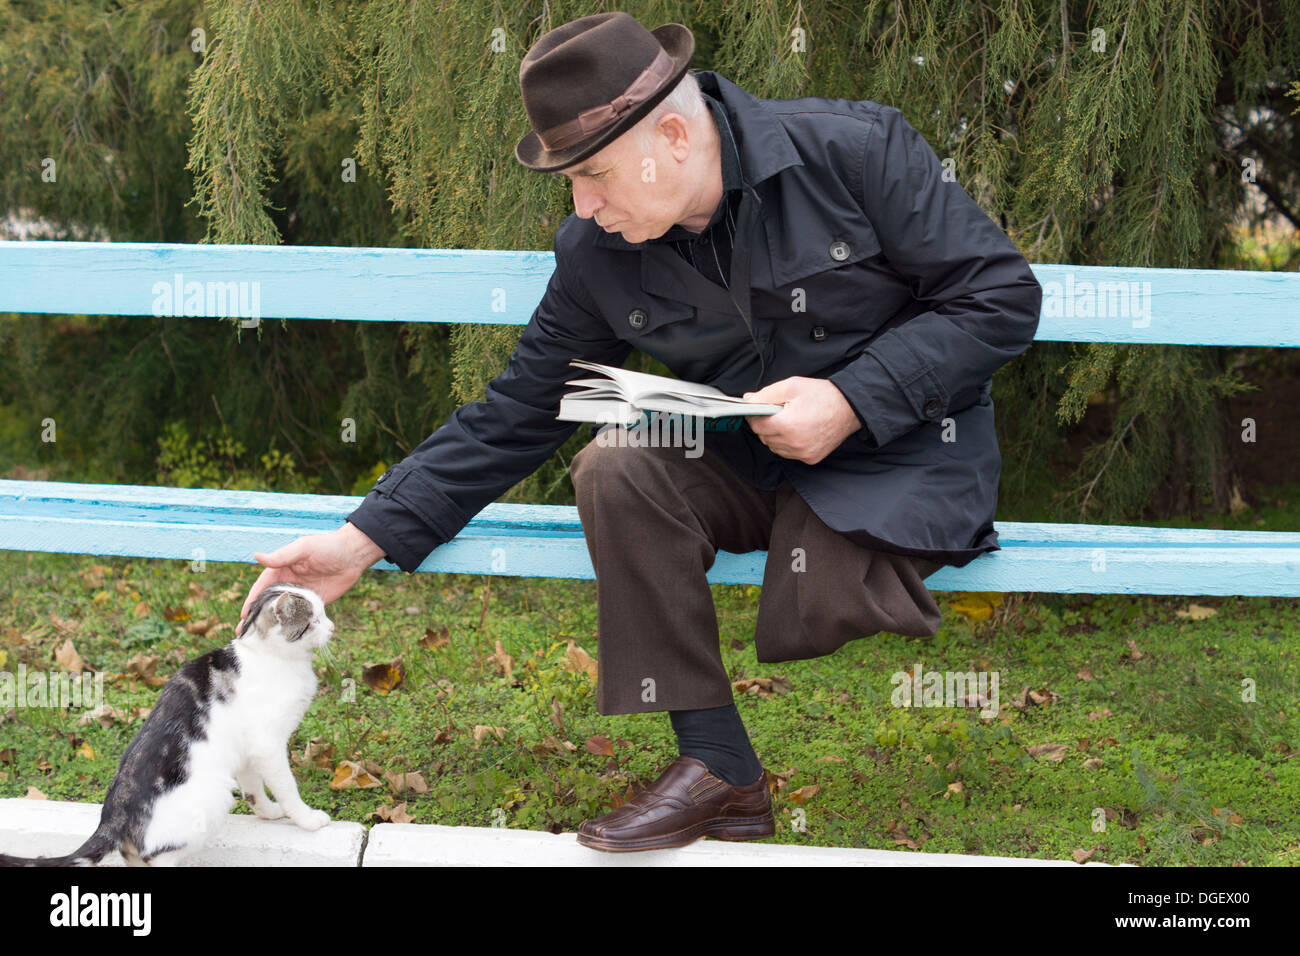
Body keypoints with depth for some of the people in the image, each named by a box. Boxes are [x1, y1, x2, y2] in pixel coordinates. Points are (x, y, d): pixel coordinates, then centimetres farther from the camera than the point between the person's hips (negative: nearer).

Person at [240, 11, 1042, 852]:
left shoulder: (855, 150, -16)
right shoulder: (597, 256, -5)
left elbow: (1002, 295, -12)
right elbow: (515, 416, 1)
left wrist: (850, 398, -22)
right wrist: (366, 541, -6)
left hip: (904, 455, -4)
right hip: (746, 461, 5)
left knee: (811, 623, -32)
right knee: (615, 467, -25)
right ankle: (719, 769, -17)